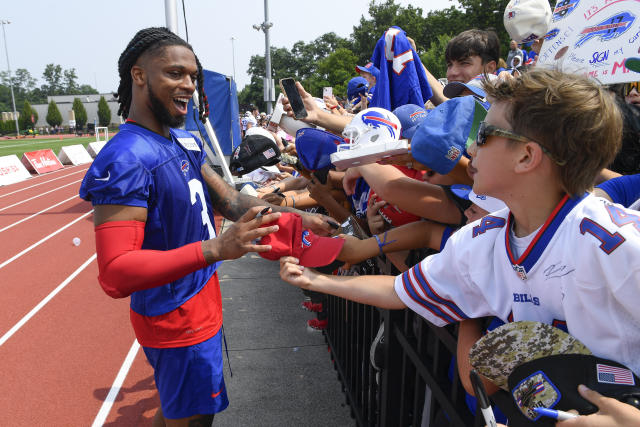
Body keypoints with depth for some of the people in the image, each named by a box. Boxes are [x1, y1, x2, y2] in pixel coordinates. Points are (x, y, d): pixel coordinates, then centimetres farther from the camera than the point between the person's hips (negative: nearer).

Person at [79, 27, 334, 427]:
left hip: (201, 302, 9)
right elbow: (115, 274, -31)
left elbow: (228, 200, 5)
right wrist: (217, 249, -41)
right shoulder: (126, 160, -25)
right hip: (179, 319, -8)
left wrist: (297, 216, -6)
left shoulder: (186, 141, 3)